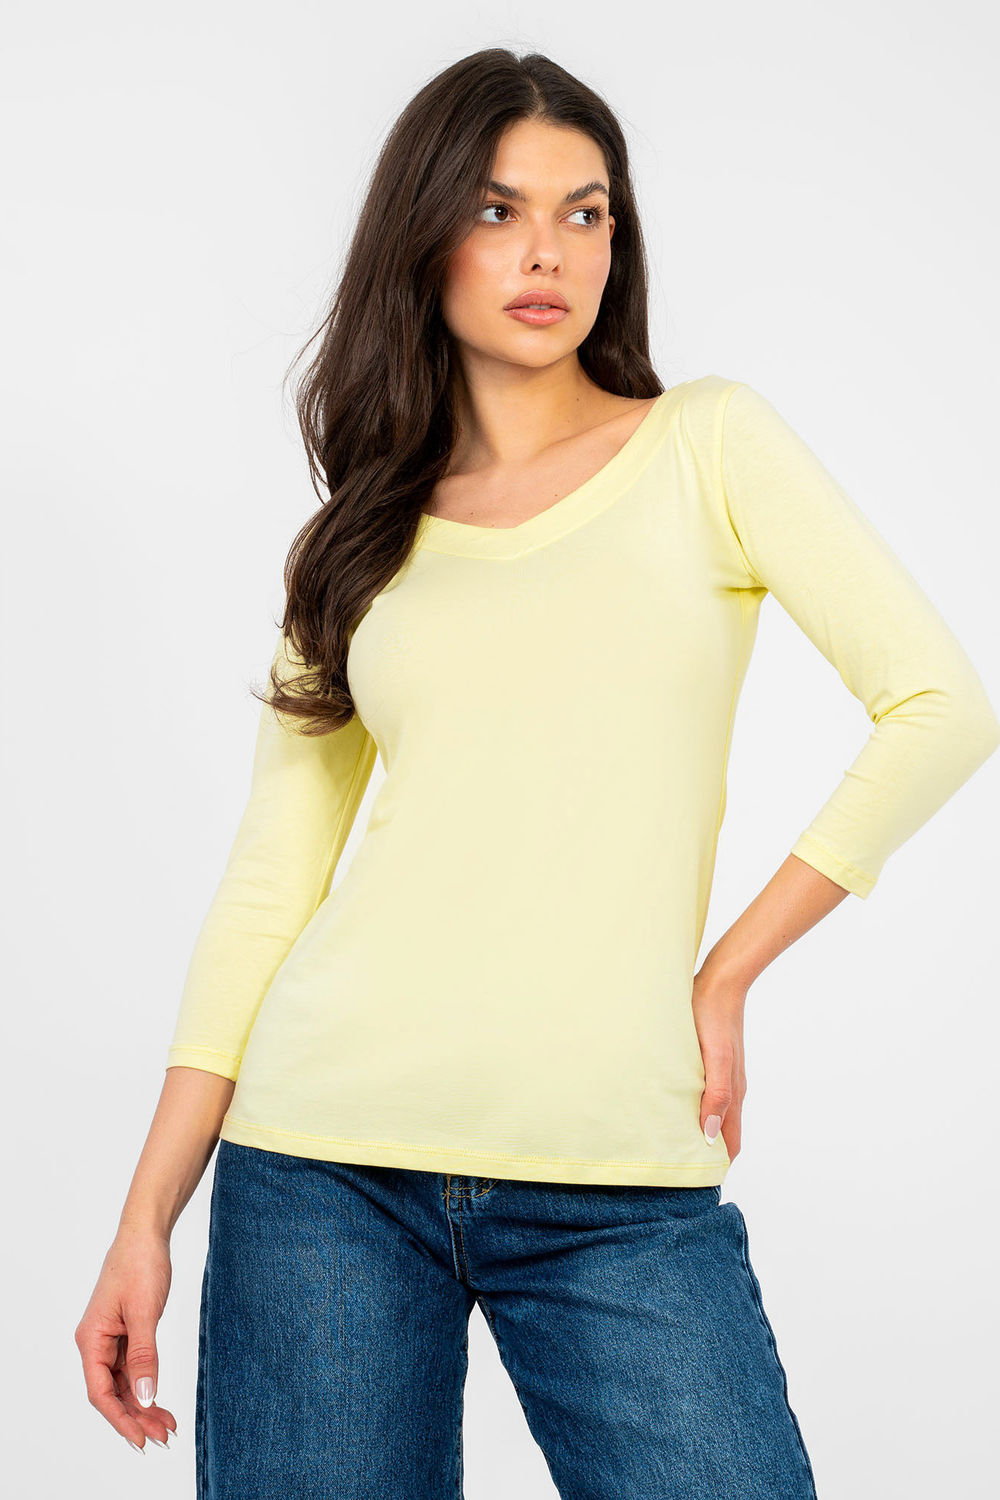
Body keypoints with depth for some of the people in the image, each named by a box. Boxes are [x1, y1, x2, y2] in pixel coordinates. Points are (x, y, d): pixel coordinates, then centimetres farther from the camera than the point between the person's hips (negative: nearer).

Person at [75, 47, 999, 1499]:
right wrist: (146, 1218, 4)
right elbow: (268, 885, 8)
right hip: (329, 1160, 2)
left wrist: (726, 971, -2)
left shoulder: (707, 443, 5)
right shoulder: (362, 536, 11)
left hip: (622, 1187, -1)